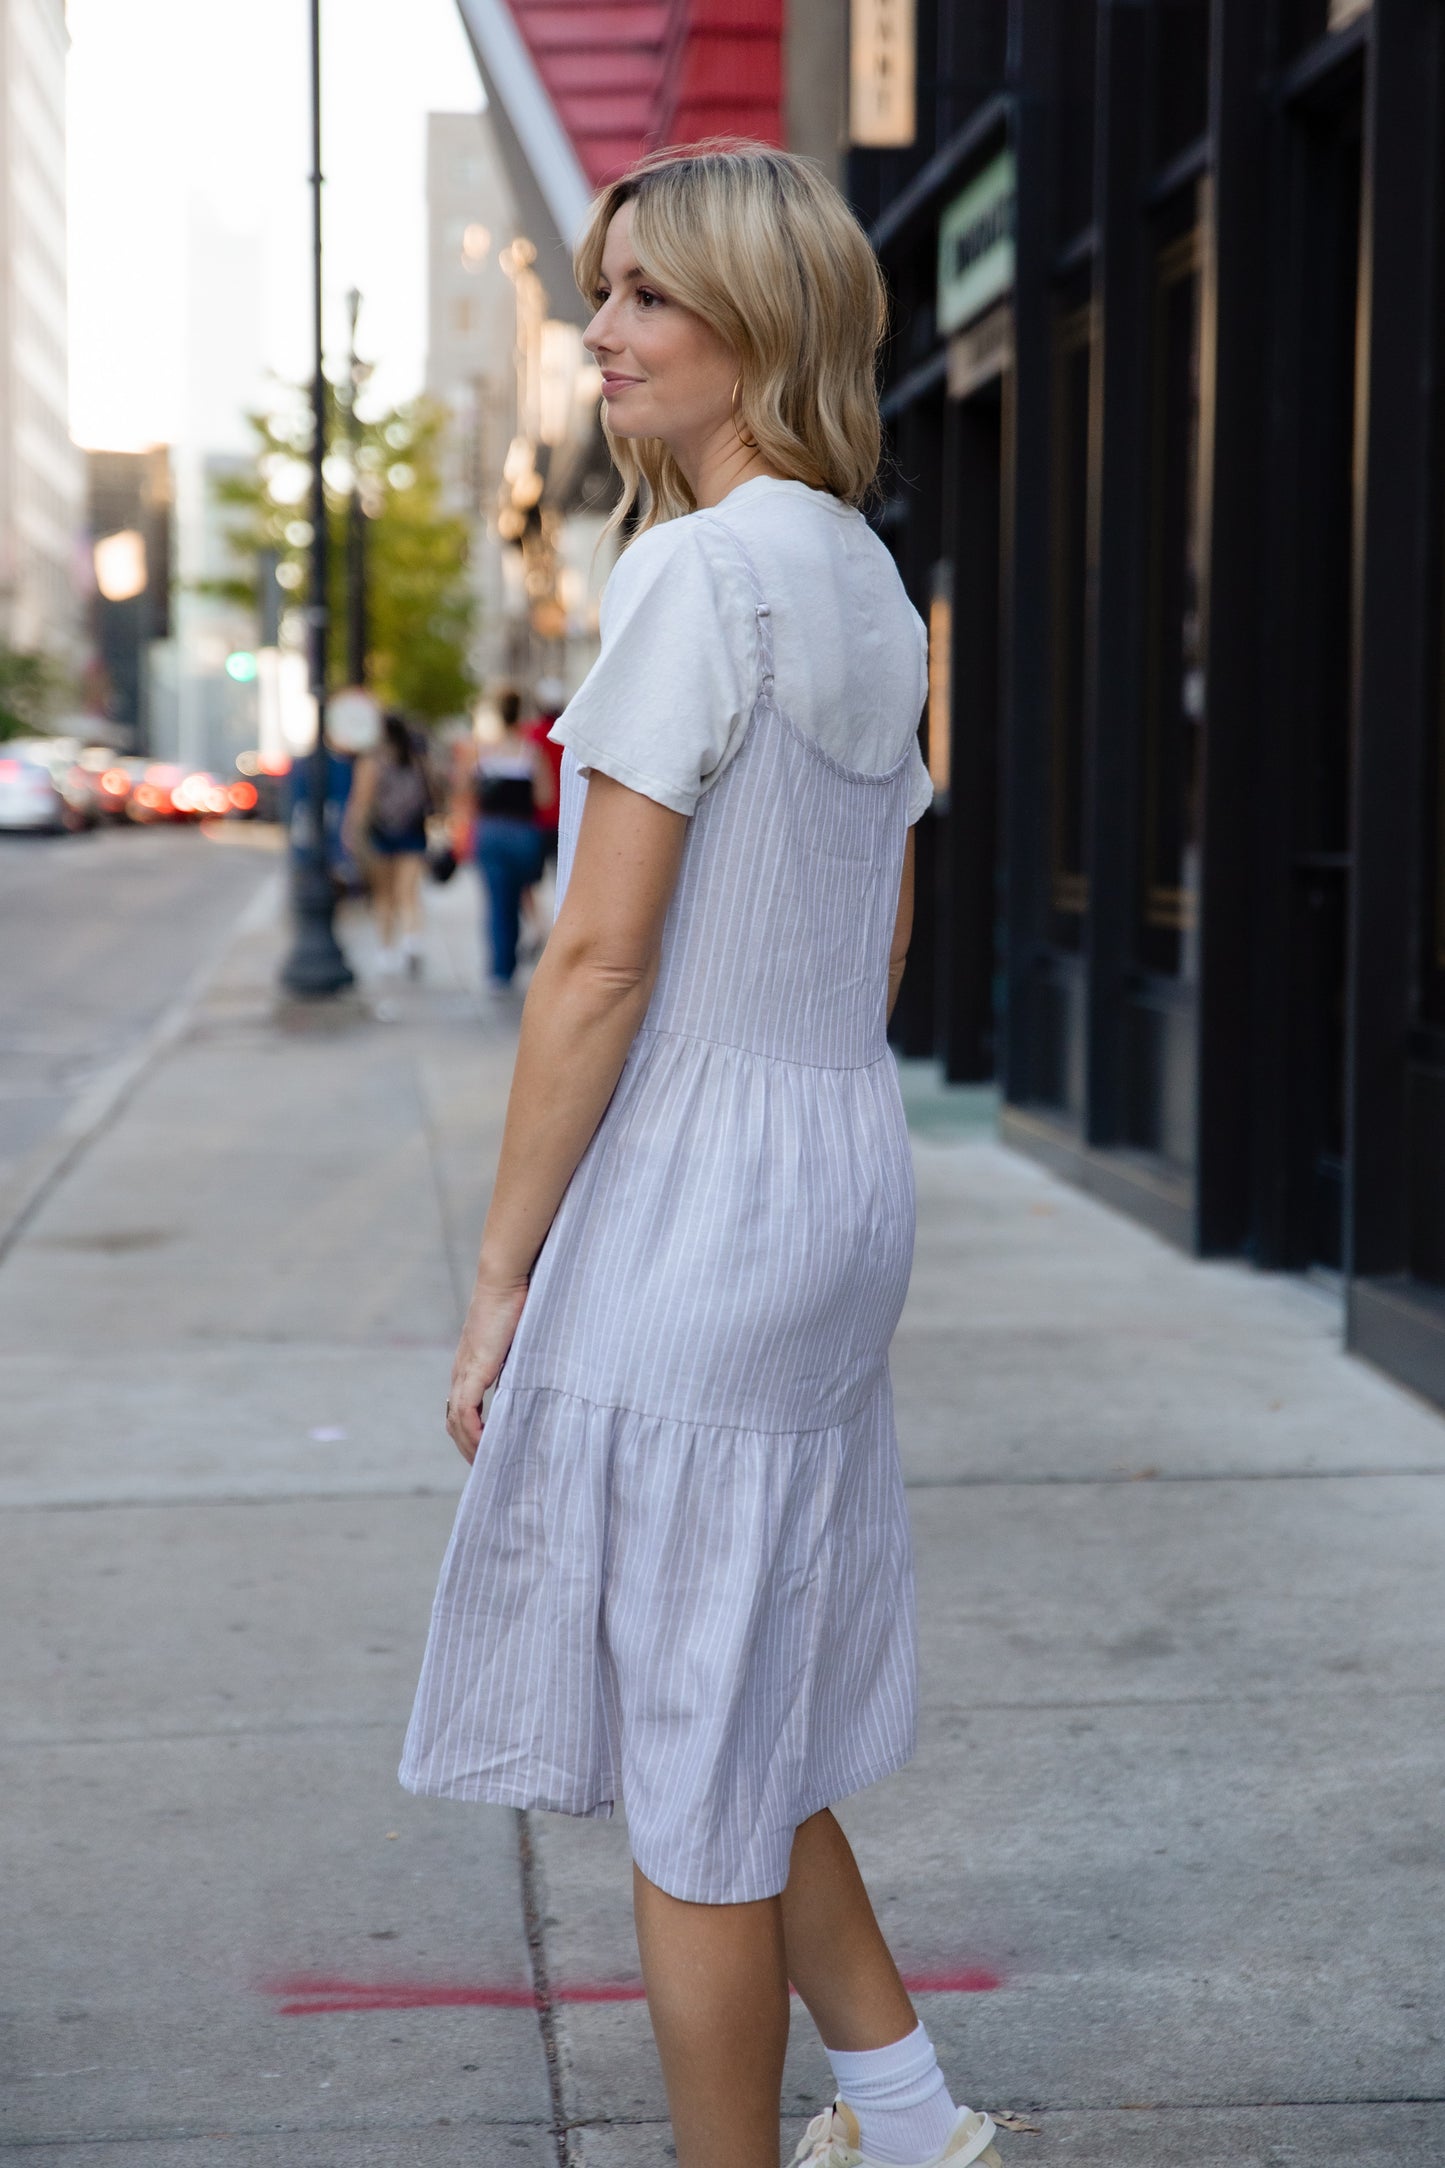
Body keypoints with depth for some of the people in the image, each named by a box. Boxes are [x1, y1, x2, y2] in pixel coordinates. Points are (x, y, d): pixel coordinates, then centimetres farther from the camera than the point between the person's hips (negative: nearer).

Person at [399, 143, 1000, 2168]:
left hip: (687, 1209, -10)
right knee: (732, 1726, 22)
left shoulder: (700, 571, -15)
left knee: (690, 1773, 3)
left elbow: (598, 962, -17)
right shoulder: (872, 584, 13)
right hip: (843, 1178, 10)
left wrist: (501, 1276, -12)